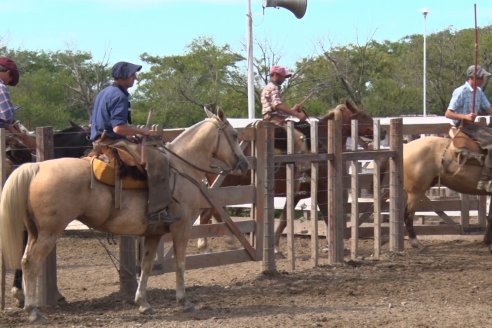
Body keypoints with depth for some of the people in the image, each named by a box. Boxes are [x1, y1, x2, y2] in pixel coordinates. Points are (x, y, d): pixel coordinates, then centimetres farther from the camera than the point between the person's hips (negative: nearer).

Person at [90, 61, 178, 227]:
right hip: (113, 142, -11)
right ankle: (157, 211, -30)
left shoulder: (103, 93, 19)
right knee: (158, 159, -24)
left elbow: (94, 123, 26)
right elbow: (119, 127, -25)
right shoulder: (119, 96, -14)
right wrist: (141, 131, -11)